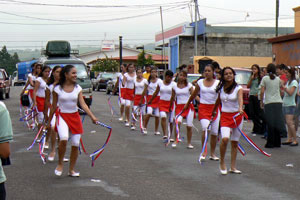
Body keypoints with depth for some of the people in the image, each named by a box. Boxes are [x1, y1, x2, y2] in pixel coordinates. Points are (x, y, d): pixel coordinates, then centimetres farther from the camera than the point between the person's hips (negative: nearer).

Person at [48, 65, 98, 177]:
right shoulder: (57, 89, -7)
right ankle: (60, 164, -7)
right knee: (64, 139, -29)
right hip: (62, 116, -3)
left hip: (75, 117, 3)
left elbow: (83, 104, -6)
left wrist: (92, 116, -19)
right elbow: (54, 106, 3)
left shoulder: (78, 88, 0)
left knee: (76, 144, 4)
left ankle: (71, 170, 21)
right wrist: (49, 121, 9)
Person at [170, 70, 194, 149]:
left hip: (188, 106, 0)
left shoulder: (189, 85, 0)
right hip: (179, 107, 0)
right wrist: (170, 107, 23)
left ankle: (189, 143, 17)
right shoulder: (175, 86, 6)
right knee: (178, 122, -24)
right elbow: (172, 98, 17)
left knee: (189, 126, 1)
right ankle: (176, 140, -10)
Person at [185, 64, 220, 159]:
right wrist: (187, 104, 27)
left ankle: (212, 154, 20)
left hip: (214, 108, 0)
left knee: (214, 132, 5)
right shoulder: (200, 82, 7)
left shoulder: (217, 83, 1)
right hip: (203, 108, 0)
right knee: (206, 128, -21)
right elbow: (194, 95, 20)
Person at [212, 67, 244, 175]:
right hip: (225, 116, 1)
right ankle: (222, 162, -2)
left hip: (237, 116, -1)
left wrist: (240, 108, -47)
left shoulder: (238, 88, -7)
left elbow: (240, 98, -27)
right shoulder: (221, 88, 2)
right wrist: (213, 111, 29)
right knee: (225, 139, -21)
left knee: (235, 142, 5)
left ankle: (233, 167, 15)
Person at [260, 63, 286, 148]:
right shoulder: (278, 79, 8)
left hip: (269, 103, -3)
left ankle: (270, 143, 0)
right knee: (277, 122, 9)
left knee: (270, 124, 0)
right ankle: (277, 142, 14)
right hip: (278, 102, 3)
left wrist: (261, 101, 5)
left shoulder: (265, 78, -2)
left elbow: (262, 92, -5)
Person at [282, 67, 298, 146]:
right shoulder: (287, 82, 17)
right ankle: (289, 139, 9)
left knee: (289, 122, -14)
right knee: (288, 122, 7)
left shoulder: (294, 82, -9)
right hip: (285, 104, 9)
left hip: (290, 105, -9)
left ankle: (295, 140, -12)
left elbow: (290, 93, -18)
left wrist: (283, 87, -17)